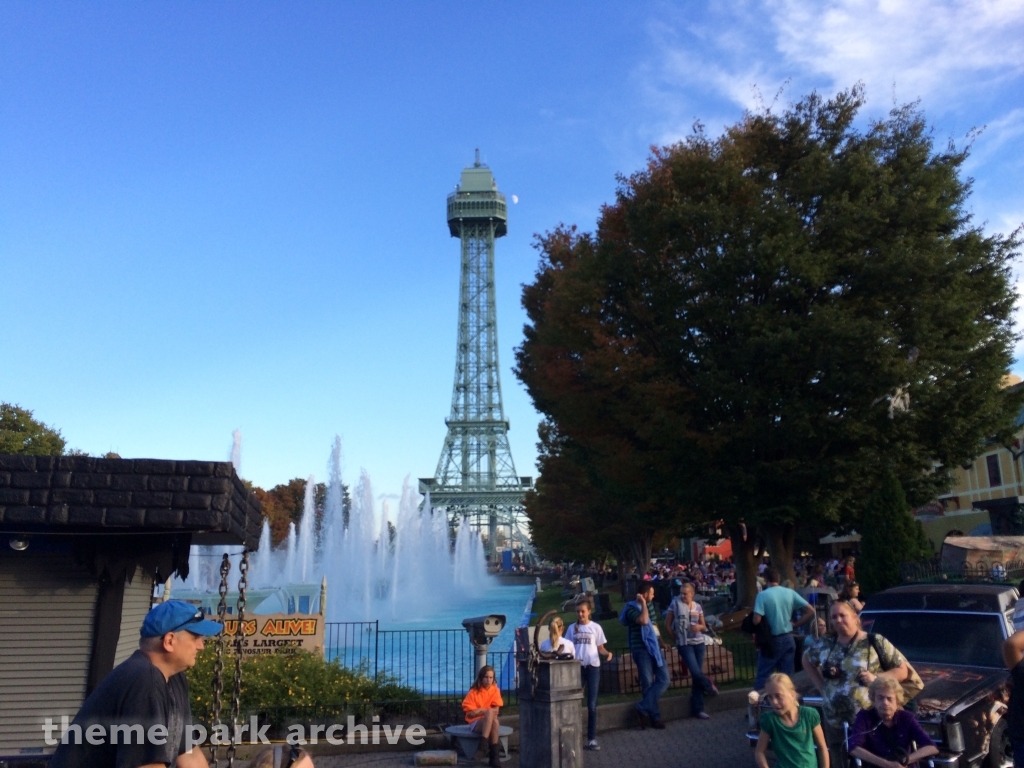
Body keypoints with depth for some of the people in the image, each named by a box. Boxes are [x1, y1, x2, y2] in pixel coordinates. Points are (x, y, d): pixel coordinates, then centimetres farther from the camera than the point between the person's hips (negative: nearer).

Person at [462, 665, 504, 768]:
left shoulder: (495, 690, 0)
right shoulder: (473, 692, -8)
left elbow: (496, 711, -4)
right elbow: (470, 713, -9)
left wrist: (480, 710, -17)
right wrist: (488, 710, -17)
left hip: (489, 721, 2)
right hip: (475, 722, -2)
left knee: (494, 721, -35)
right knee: (490, 713, -32)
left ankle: (493, 756, -29)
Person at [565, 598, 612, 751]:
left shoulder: (596, 627, 0)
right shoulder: (572, 628, 5)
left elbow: (600, 648, 1)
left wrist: (607, 653, -19)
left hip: (592, 667, -1)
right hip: (576, 667, 1)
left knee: (592, 704, 3)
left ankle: (592, 738, 9)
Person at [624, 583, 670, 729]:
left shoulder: (652, 605, 13)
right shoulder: (632, 608, -10)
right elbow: (643, 620, -28)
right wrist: (643, 603, -18)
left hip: (655, 647, 7)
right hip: (642, 649, -7)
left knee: (664, 679, -4)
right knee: (648, 684, -3)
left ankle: (643, 708, 0)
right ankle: (655, 717, 6)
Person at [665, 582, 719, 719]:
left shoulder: (698, 607, 5)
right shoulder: (675, 605, -5)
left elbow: (704, 626, 14)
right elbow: (667, 625, 0)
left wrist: (699, 627, -9)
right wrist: (676, 640, 1)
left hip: (699, 643, 4)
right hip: (684, 644, -3)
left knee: (697, 675, 5)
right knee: (696, 672, -14)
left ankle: (697, 708, 16)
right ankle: (710, 686, 21)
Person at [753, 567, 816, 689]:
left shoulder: (762, 595, -13)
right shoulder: (790, 592, 0)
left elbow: (757, 620, -19)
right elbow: (811, 612, 0)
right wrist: (795, 623, 6)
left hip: (771, 640, -4)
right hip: (788, 638, 4)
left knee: (763, 675, 5)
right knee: (787, 675, 12)